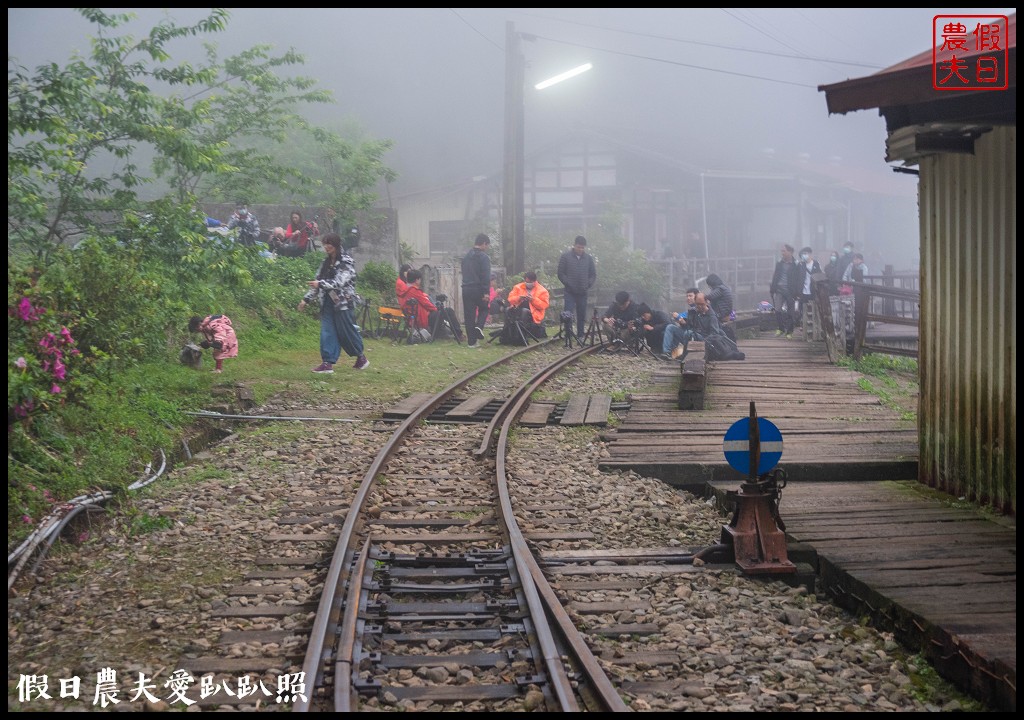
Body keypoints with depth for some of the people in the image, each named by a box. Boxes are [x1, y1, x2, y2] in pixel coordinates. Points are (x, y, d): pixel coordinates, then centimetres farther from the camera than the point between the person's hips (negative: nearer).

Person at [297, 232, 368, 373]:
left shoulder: (346, 262, -8)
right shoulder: (326, 262, 14)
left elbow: (340, 282, -21)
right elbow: (318, 281, 19)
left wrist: (320, 284, -30)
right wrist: (306, 298, 15)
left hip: (343, 302, -6)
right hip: (327, 302, 6)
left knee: (346, 331, 0)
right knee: (327, 332, -2)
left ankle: (361, 357, 19)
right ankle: (328, 362, -2)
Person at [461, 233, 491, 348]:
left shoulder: (466, 257, 15)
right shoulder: (484, 257, -9)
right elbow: (486, 276, -16)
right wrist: (486, 292, -18)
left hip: (466, 290, 5)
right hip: (478, 289, -5)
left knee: (469, 315, 6)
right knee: (483, 309, 18)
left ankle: (471, 342, 4)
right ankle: (479, 326, -11)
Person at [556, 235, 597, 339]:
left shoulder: (588, 258, 6)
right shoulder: (566, 256, -2)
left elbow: (593, 274, 13)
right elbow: (561, 273, -1)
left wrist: (588, 285, -2)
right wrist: (569, 284, -9)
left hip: (583, 292, 3)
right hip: (570, 292, -3)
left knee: (582, 316, 7)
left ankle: (580, 336, 15)